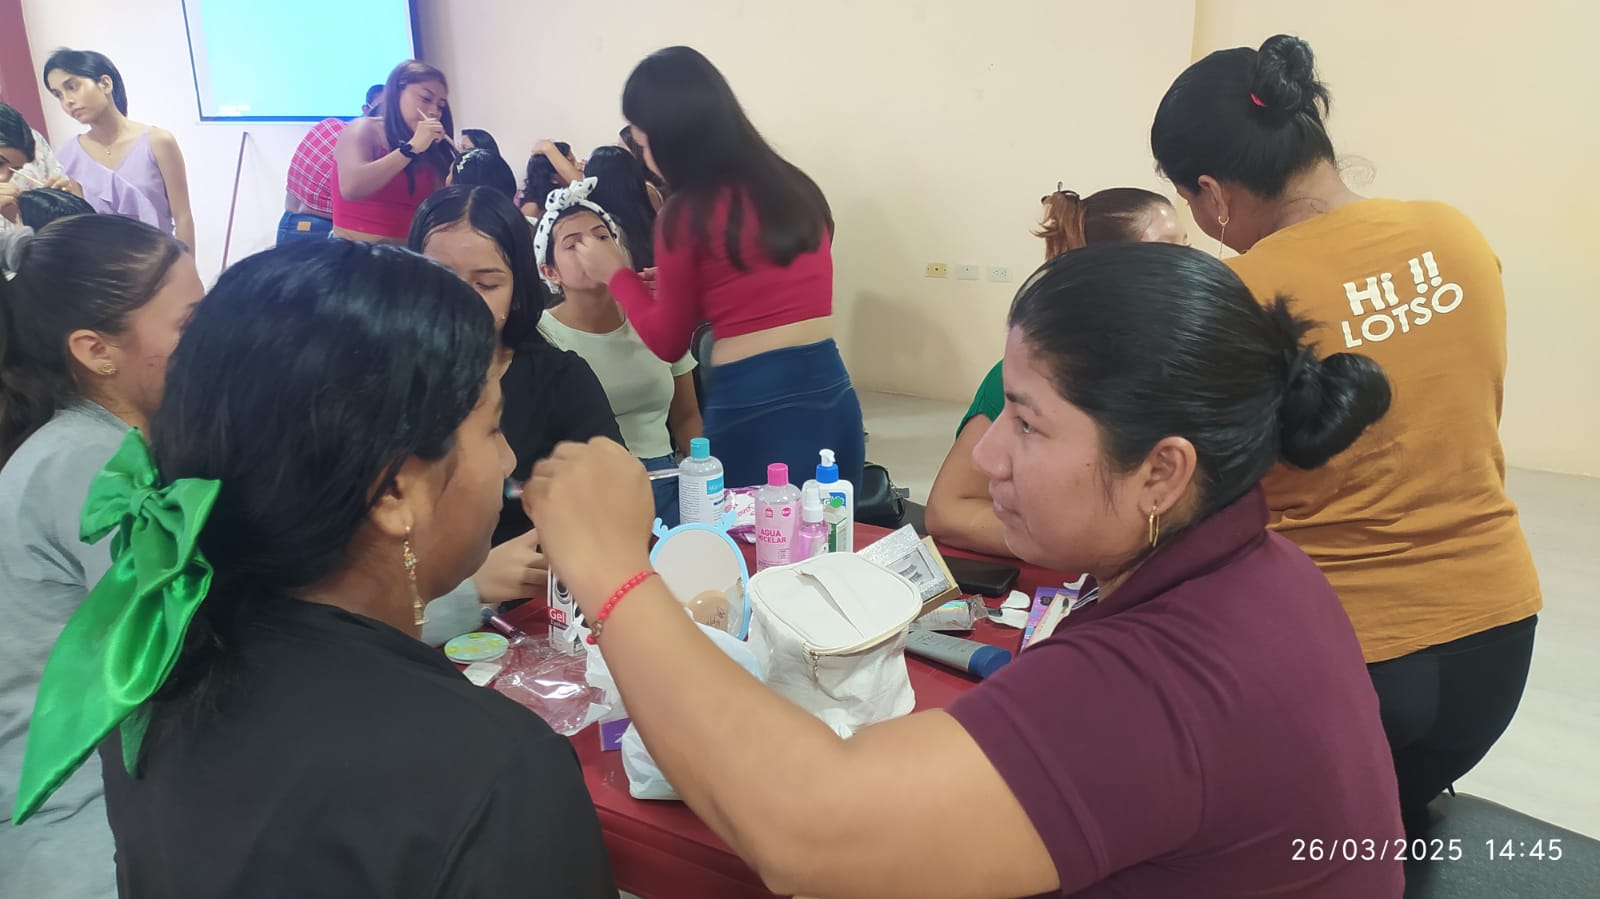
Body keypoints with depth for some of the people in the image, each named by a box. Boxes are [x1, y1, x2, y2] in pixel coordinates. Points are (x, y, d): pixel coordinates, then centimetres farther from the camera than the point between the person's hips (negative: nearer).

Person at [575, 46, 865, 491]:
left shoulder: (687, 217, -8)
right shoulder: (797, 188, 9)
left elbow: (668, 343, 3)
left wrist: (617, 273, 16)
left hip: (753, 405, -6)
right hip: (831, 392, 6)